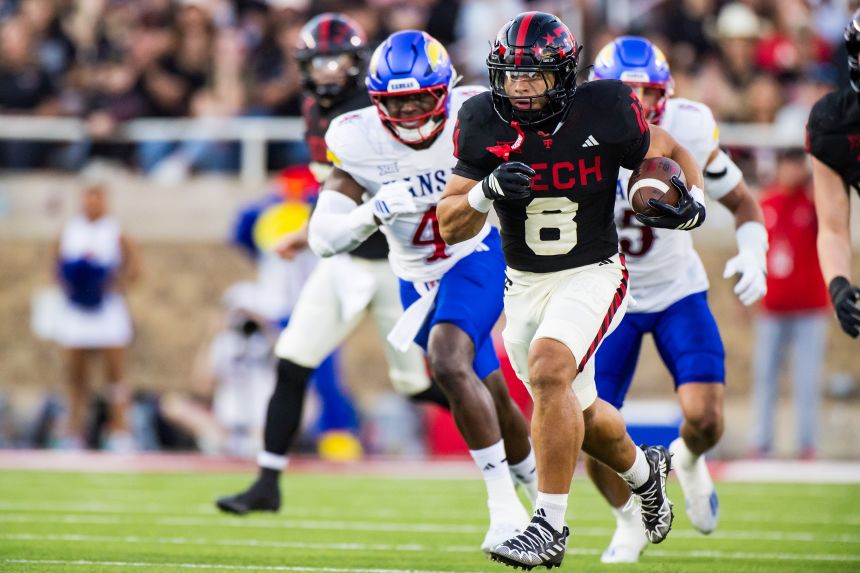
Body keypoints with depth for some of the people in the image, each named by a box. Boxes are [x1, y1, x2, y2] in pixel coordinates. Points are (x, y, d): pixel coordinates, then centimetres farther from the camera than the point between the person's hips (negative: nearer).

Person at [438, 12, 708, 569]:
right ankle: (644, 470, 51)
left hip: (591, 275, -5)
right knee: (576, 412, 17)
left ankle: (551, 527, -25)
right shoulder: (484, 125, -8)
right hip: (524, 285, 5)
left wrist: (693, 202, -16)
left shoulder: (603, 114, -14)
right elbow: (451, 228, -5)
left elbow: (672, 152, 4)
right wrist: (487, 191, -25)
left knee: (549, 370, -30)